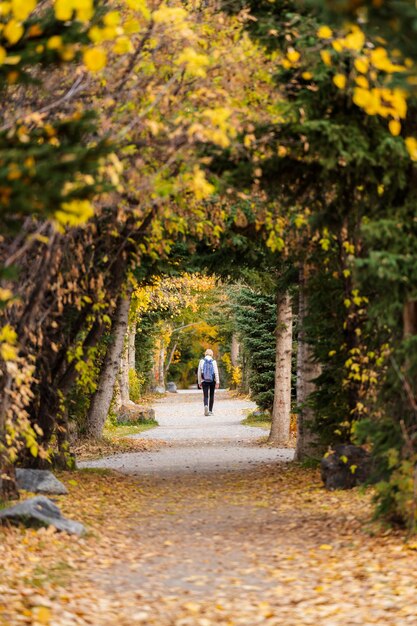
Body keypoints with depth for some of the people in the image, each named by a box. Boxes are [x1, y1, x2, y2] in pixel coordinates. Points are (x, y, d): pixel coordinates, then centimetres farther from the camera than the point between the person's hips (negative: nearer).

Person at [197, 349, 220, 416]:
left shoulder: (202, 361, 0)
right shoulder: (213, 361, -3)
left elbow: (199, 372, 3)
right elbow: (216, 372, -8)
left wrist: (199, 382, 11)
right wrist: (217, 382, -7)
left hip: (204, 381, 0)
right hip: (212, 380, 0)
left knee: (205, 396, -2)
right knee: (211, 395, 14)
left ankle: (206, 406, -32)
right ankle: (210, 410, 18)